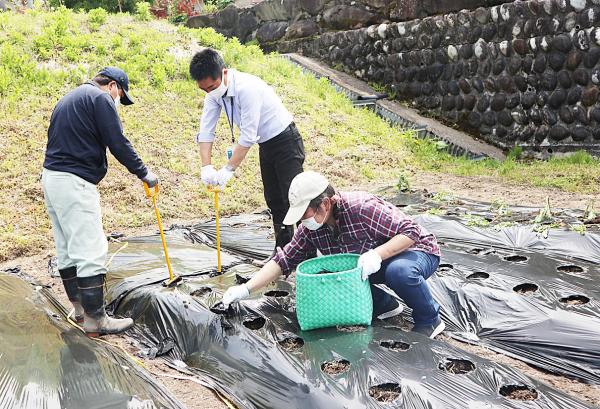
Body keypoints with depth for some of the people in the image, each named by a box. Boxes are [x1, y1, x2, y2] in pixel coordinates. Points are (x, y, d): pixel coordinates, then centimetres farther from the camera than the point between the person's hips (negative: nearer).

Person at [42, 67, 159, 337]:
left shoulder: (68, 99, 24)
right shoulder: (100, 98, -5)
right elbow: (118, 143, -12)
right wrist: (143, 173, -1)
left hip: (51, 176, 10)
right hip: (74, 182, -10)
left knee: (67, 251, 15)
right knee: (90, 252, -7)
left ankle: (80, 308, 25)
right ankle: (95, 320, -3)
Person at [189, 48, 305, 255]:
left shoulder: (247, 88, -31)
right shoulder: (215, 92, -7)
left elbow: (248, 136, -31)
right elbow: (206, 130, -7)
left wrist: (228, 170, -28)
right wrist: (206, 166, -18)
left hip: (285, 141, -8)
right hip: (265, 144, 8)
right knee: (273, 200, 13)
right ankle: (282, 252, 24)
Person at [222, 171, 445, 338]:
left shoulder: (363, 208, -31)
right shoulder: (310, 229, -9)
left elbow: (411, 231, -28)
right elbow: (284, 259, -8)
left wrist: (378, 254, -42)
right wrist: (246, 289, -16)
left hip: (416, 251, -6)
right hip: (366, 267, 7)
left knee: (399, 271, -40)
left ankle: (430, 319, -10)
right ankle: (384, 305, 7)